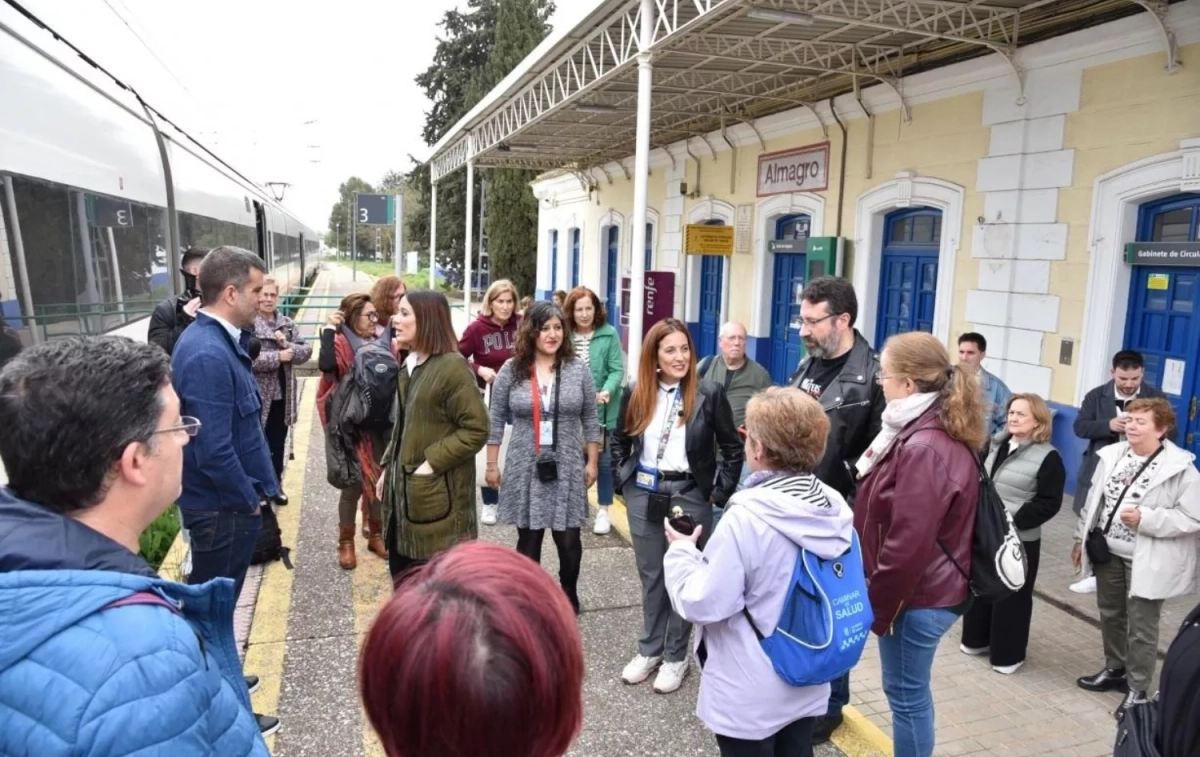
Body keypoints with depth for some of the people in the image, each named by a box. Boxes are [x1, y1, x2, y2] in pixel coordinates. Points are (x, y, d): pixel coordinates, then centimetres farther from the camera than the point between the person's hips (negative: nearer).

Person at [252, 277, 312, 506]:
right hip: (256, 396, -6)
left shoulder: (287, 323, 8)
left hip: (282, 395, 6)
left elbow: (306, 351, 3)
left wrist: (287, 346, -15)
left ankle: (275, 486, 31)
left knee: (277, 444, 17)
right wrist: (277, 357, -19)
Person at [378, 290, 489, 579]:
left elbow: (476, 429, -18)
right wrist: (388, 467, 13)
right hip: (404, 488, 9)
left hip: (437, 493, -8)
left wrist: (432, 463, -19)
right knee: (402, 573, 17)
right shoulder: (410, 365, 11)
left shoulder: (453, 366, -16)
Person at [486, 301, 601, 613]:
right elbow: (496, 420, 3)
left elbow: (590, 419, 5)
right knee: (528, 540, 10)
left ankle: (569, 597, 31)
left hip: (567, 469, 1)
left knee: (569, 540, 7)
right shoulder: (511, 370, -2)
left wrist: (592, 462, 3)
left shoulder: (578, 370, 0)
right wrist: (492, 464, 2)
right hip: (525, 469, 0)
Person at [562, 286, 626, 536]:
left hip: (602, 410, -2)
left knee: (603, 459, 9)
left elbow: (617, 370, -9)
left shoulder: (609, 334, -6)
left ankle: (603, 511, 21)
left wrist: (606, 391, -25)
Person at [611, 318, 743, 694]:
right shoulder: (635, 392, -1)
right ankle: (649, 650, 30)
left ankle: (676, 657, 23)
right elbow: (620, 441, 13)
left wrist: (720, 492, -5)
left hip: (690, 495, -3)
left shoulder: (710, 393, -9)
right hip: (643, 494, 3)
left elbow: (732, 448, -2)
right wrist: (622, 480, 6)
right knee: (650, 575, 14)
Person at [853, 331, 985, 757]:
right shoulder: (941, 434, 7)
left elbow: (908, 543, -25)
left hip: (917, 597, -9)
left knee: (906, 694, 7)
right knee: (909, 691, 22)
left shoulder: (924, 448, -25)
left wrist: (878, 604, -15)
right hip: (928, 591, 9)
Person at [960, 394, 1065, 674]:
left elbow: (1048, 503, -15)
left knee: (1011, 597, 5)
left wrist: (1012, 520, -21)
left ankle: (1008, 654, 20)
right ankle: (976, 639, 33)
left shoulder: (1048, 457, -11)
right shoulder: (998, 444, 9)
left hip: (1019, 539, -6)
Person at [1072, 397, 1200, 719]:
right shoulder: (1112, 455, 0)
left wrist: (1146, 519, -25)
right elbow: (1094, 500, 8)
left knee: (1141, 627, 4)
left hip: (1147, 561, -6)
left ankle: (1137, 689, 21)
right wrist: (1081, 538, 11)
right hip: (1108, 551, 6)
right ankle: (1115, 670, 39)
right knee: (1110, 615, 20)